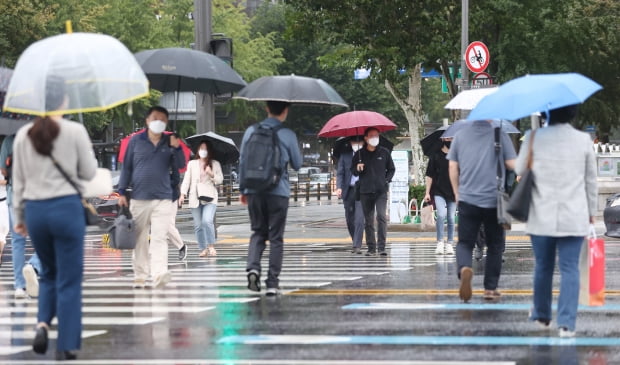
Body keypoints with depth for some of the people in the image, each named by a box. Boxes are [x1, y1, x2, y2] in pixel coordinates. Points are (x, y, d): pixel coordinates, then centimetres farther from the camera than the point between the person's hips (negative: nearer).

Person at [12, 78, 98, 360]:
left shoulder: (23, 135, 3)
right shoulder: (75, 131, -8)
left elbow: (18, 180, 8)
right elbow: (89, 173, -1)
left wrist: (19, 215, 16)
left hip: (34, 210, 4)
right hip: (66, 207, -4)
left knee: (49, 273, 22)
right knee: (69, 280, 5)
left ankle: (42, 324, 0)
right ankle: (65, 346, 6)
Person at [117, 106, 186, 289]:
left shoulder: (169, 143, 8)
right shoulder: (136, 141, 6)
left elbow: (180, 165, 4)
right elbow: (126, 167, 8)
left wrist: (176, 148, -14)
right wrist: (122, 192, 3)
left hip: (163, 199, -1)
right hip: (139, 198, 1)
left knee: (160, 238, -12)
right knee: (139, 239, 6)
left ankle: (159, 274, -23)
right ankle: (140, 276, 14)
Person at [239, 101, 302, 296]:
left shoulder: (251, 131, 3)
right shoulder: (288, 135, -5)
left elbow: (242, 162, 7)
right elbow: (297, 165, 5)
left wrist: (243, 189, 16)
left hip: (254, 191, 2)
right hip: (278, 192, -2)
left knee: (258, 232, 14)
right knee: (276, 237, 5)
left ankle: (253, 267, -11)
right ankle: (272, 283, 3)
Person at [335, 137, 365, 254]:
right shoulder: (345, 155, 7)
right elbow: (340, 173, 4)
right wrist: (339, 187, -10)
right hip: (348, 190, 3)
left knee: (359, 218, -14)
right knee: (349, 219, 9)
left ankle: (357, 246, -15)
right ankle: (356, 242, 27)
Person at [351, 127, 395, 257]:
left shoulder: (384, 152, 7)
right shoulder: (359, 154, 7)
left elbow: (391, 169, 16)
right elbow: (353, 171, 14)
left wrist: (386, 180, 1)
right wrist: (357, 169, -8)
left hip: (381, 191, -1)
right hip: (365, 192, 1)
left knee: (382, 217, -16)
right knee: (368, 221, 5)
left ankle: (381, 246, -16)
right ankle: (371, 247, 11)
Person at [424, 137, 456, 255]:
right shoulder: (436, 155, 3)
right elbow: (430, 175, 4)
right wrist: (427, 192, 0)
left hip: (452, 192, 2)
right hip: (439, 191, -2)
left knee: (451, 218, 4)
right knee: (441, 215, -18)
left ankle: (449, 244, 13)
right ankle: (440, 243, -9)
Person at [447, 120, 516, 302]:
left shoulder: (461, 136, 6)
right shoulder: (500, 135, -3)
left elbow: (452, 166, 7)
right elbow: (512, 164, -5)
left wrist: (457, 192, 17)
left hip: (467, 199, 1)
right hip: (494, 199, -1)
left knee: (465, 242, 5)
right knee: (494, 244, 12)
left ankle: (464, 268, -26)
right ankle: (490, 288, 13)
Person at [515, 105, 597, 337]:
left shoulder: (533, 138, -6)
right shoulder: (583, 140, -2)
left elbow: (520, 170, 5)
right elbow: (591, 179, 6)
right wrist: (591, 211, 16)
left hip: (542, 216, 0)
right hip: (574, 217, 0)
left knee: (543, 267, 15)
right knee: (570, 268, -1)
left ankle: (542, 315, 31)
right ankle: (566, 322, -9)